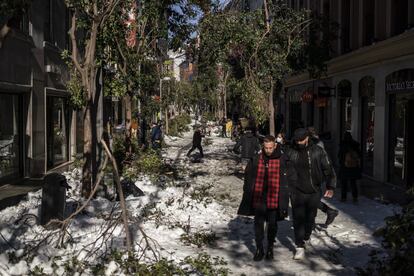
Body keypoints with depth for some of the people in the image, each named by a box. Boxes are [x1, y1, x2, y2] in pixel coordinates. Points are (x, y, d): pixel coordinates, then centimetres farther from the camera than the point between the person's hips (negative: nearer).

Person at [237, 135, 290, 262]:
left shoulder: (282, 160, -4)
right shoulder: (256, 160, 0)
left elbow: (286, 181, -1)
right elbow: (248, 178, 7)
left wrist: (284, 201, -4)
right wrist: (247, 197, 4)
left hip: (274, 200, -1)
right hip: (258, 199, 1)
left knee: (272, 225, 12)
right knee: (258, 225, 8)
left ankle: (270, 248, 30)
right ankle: (259, 249, 22)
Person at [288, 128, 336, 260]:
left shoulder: (318, 151, -2)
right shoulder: (291, 152, -2)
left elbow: (328, 169, 3)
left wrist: (330, 187, -3)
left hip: (314, 192, 1)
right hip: (297, 192, -1)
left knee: (310, 217, 15)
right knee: (298, 219, -7)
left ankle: (306, 237, 40)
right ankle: (300, 247, -2)